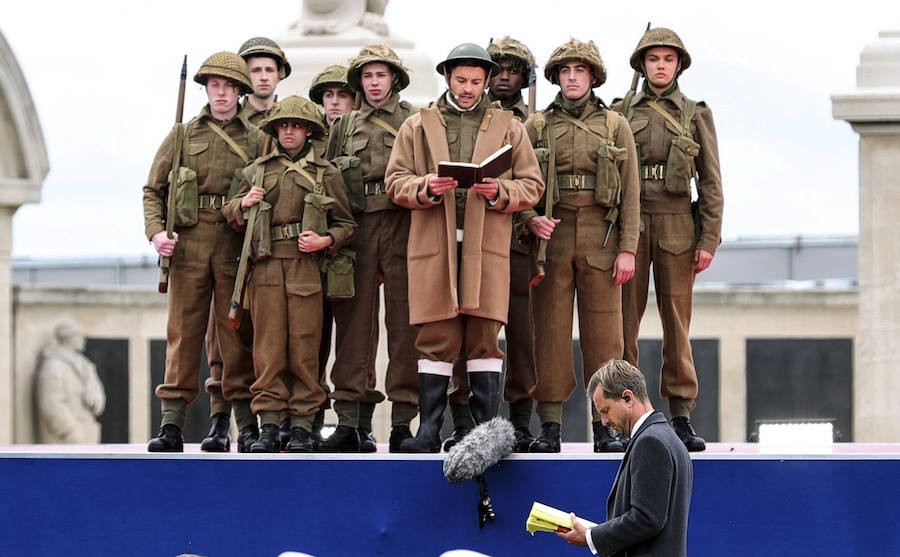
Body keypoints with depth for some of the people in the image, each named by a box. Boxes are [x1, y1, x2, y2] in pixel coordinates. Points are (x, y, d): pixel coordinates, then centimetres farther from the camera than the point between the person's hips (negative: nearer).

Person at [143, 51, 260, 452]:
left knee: (237, 336, 2)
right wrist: (156, 231, -5)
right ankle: (172, 424, -5)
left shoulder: (256, 140, 11)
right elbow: (153, 190, 11)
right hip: (189, 244, 0)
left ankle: (247, 424, 7)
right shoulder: (182, 136, 12)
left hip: (237, 248, 0)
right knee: (183, 333, -3)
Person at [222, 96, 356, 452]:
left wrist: (326, 240, -8)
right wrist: (244, 204, 1)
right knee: (268, 348, -3)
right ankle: (268, 427, -1)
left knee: (304, 348, -3)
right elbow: (232, 217, 23)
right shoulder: (257, 170, 17)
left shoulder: (326, 173, 12)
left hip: (307, 267, -1)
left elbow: (346, 223, 11)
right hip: (266, 268, 1)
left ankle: (302, 426, 1)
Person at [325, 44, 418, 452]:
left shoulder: (416, 120, 10)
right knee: (354, 322, -2)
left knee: (404, 320, -4)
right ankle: (353, 422, -2)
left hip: (403, 224, -2)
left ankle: (403, 424, -3)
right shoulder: (344, 126, 18)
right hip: (357, 229, 2)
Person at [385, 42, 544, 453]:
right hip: (433, 244, 0)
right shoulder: (417, 126, 14)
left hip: (487, 245, 0)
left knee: (484, 337, -2)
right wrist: (426, 188, -11)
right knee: (436, 338, -3)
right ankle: (429, 430, -1)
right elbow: (396, 183, 9)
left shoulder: (508, 127, 15)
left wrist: (500, 192, -9)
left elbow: (532, 185, 11)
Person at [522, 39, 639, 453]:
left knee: (603, 331, -2)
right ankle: (550, 427, 0)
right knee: (550, 330, -2)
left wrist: (628, 249, -3)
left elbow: (630, 194, 5)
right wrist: (531, 219, -12)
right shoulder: (536, 127, 9)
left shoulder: (615, 127, 9)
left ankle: (604, 427, 2)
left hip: (601, 239, 0)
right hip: (552, 237, 0)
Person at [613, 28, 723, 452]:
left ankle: (681, 418, 1)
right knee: (623, 320, -3)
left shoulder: (697, 115, 9)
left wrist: (709, 240, -2)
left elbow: (710, 182, 6)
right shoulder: (621, 113, 10)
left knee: (677, 321, -2)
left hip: (677, 227, 0)